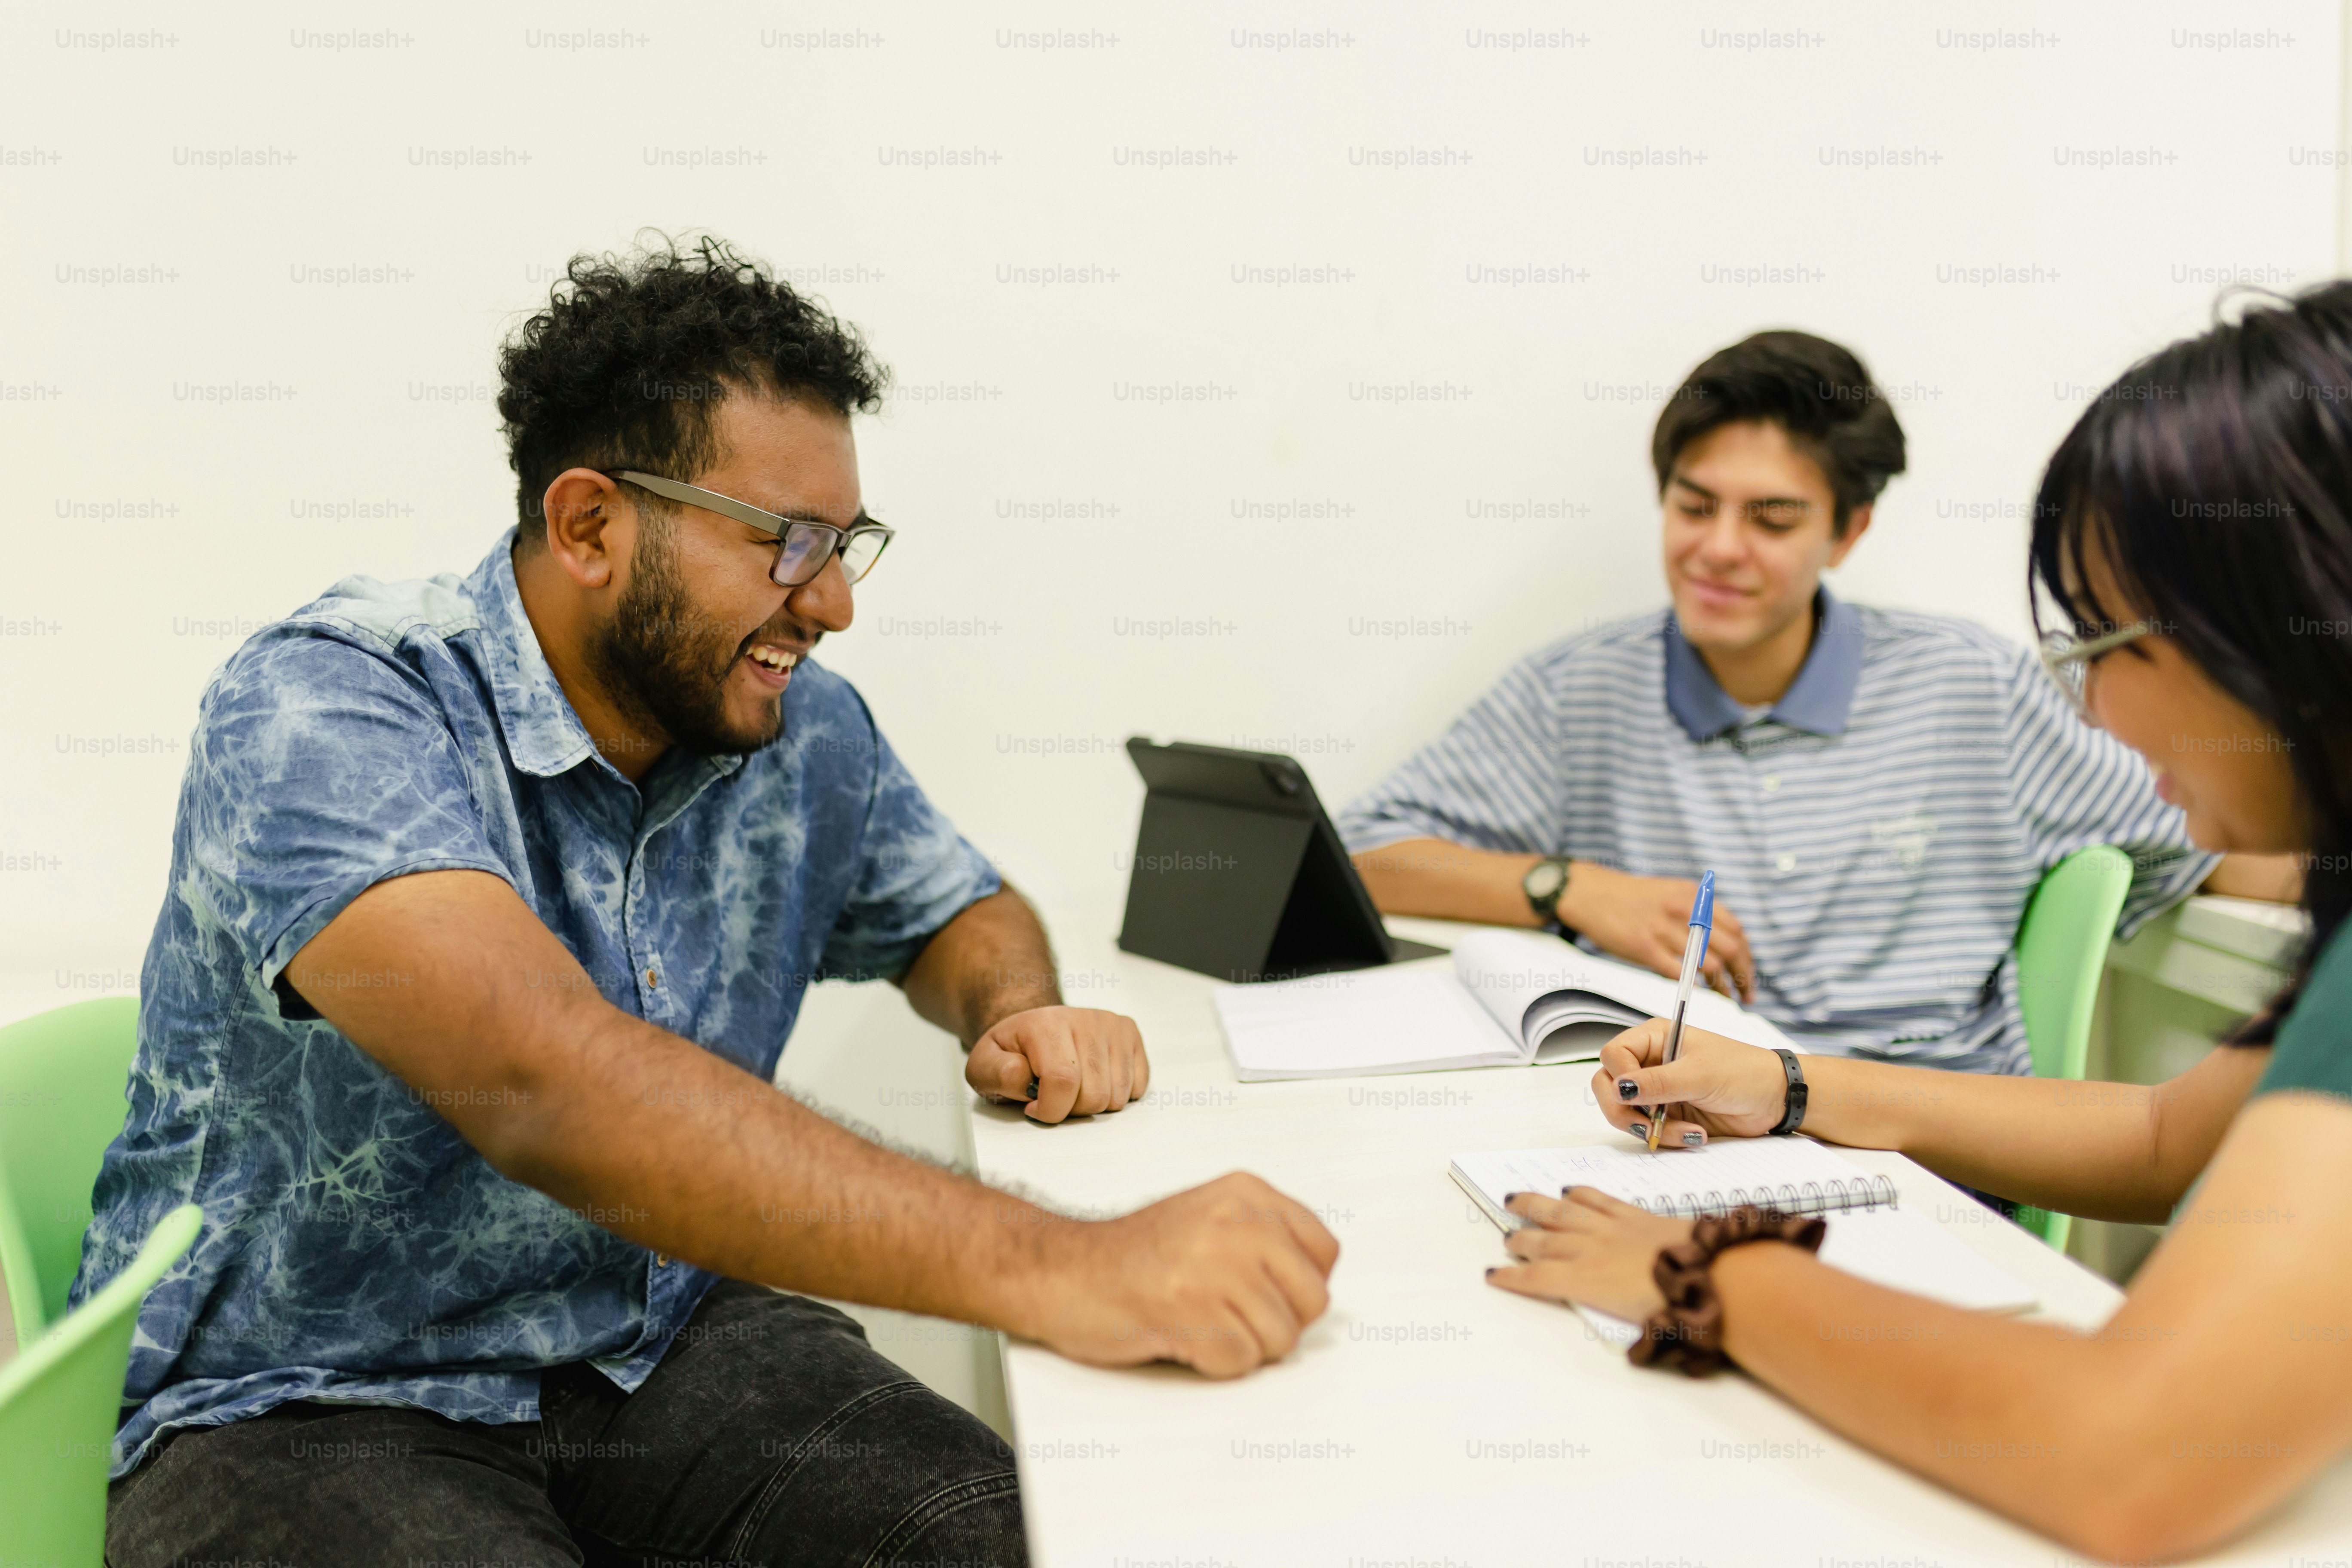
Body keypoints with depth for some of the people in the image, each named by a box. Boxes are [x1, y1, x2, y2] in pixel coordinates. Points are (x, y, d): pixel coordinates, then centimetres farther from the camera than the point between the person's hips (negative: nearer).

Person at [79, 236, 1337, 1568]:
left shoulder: (803, 731, 0)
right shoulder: (326, 713, -20)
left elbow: (961, 908, 20)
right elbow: (541, 1083, -37)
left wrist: (1019, 1013, -6)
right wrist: (1048, 1268, -44)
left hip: (664, 1344, 5)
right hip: (307, 1409, -4)